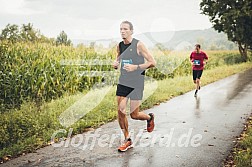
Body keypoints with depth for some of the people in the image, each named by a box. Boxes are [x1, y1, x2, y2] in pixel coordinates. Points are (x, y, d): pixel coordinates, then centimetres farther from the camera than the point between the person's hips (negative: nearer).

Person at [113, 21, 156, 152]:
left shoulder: (138, 45, -11)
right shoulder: (119, 46, 6)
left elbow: (152, 62, -11)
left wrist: (135, 67, -22)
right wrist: (115, 63, 1)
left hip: (136, 83, -5)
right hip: (123, 82, 5)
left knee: (134, 115, -2)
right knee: (120, 111, -2)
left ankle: (150, 117, 33)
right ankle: (127, 140, 15)